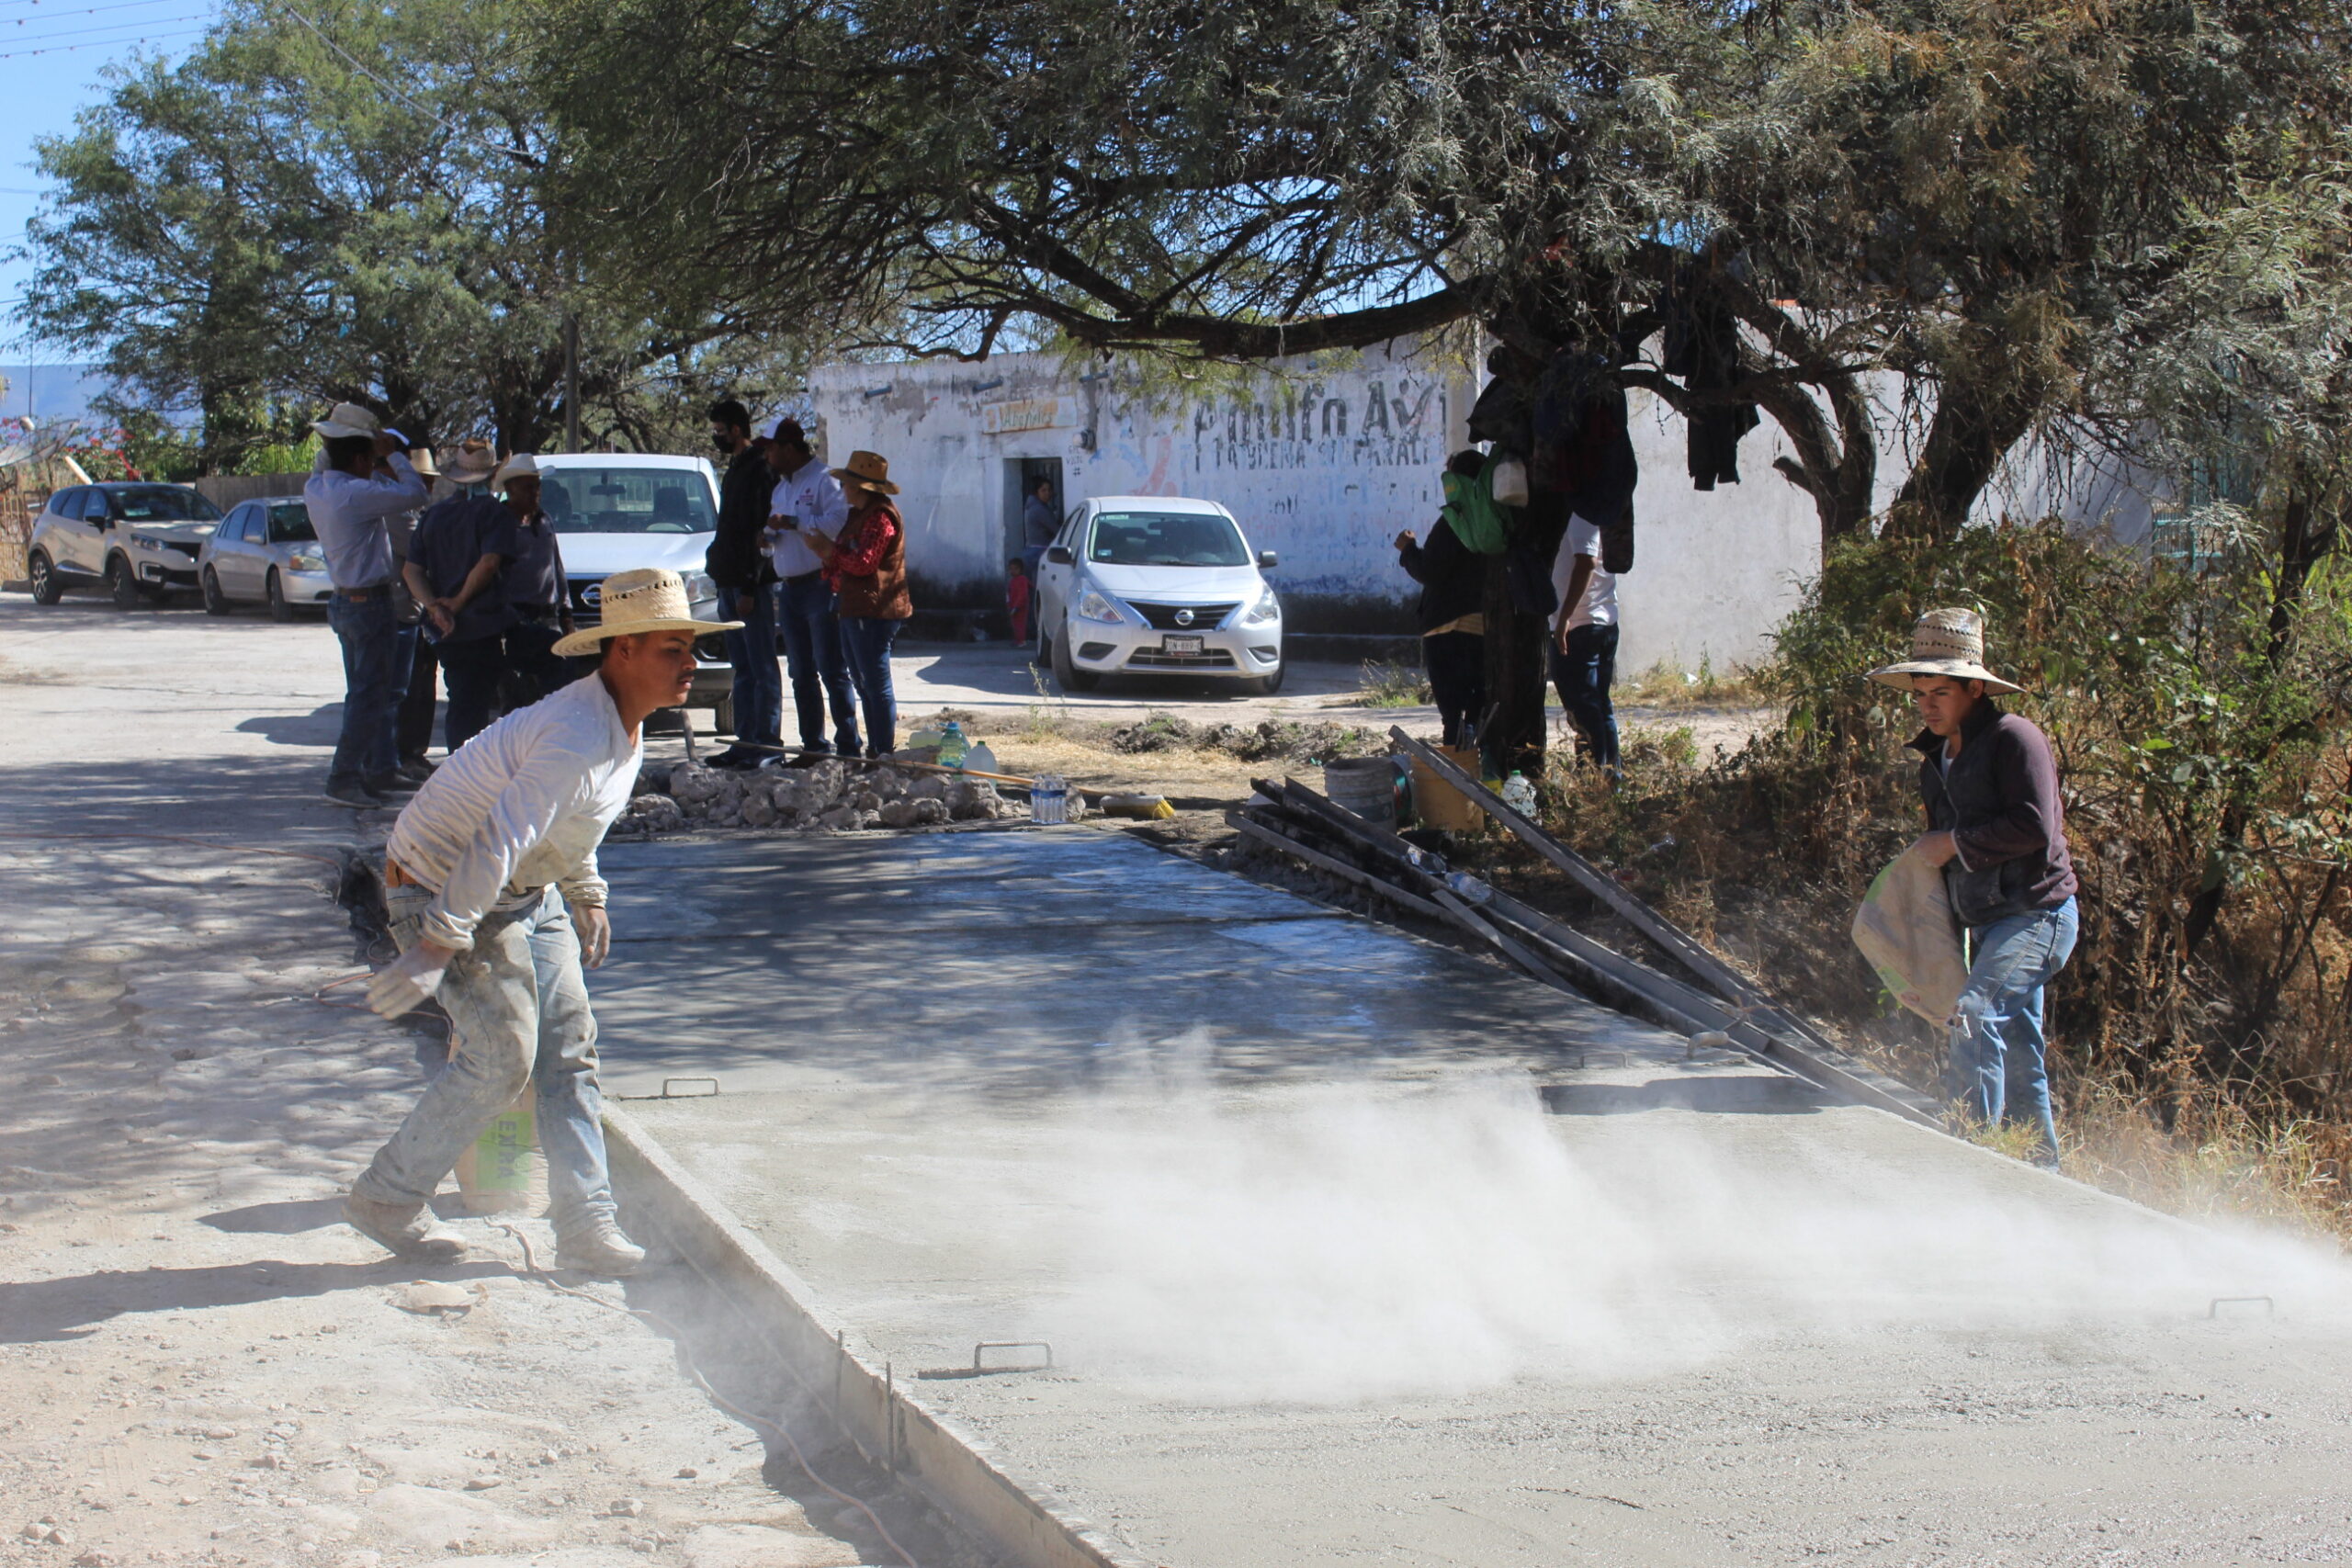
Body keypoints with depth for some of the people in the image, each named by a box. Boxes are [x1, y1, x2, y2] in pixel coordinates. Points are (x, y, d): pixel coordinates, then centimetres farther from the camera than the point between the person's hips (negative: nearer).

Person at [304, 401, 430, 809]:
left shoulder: (316, 488, 4)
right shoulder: (357, 494, -22)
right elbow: (415, 494, -19)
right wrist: (392, 455, -8)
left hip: (343, 601, 9)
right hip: (370, 604, -9)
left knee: (365, 693, 16)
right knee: (369, 697, -5)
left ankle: (381, 772, 23)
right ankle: (344, 779, -5)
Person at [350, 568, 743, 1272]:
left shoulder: (623, 725, 1)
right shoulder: (579, 737, -31)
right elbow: (497, 843, -33)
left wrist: (586, 897, 23)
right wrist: (435, 946, -33)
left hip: (529, 892, 10)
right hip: (442, 887, -10)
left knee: (569, 1048, 5)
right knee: (502, 1056, -9)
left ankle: (587, 1225, 10)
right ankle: (386, 1198, 9)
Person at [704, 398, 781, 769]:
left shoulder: (759, 469, -11)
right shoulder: (736, 468, 18)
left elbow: (759, 531, -17)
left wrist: (749, 588, -19)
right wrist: (724, 581, 18)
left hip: (751, 583, -10)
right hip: (731, 582, 10)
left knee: (762, 667, -6)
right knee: (743, 667, 10)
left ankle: (767, 742, -4)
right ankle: (746, 741, 13)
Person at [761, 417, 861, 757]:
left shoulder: (824, 480, -8)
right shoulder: (779, 487, 21)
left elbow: (838, 523, -24)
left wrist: (791, 522, -19)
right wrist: (769, 538, 7)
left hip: (820, 586, -9)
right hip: (789, 589, 9)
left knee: (832, 670, -10)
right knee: (801, 673, 10)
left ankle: (848, 745, -8)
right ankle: (813, 745, 16)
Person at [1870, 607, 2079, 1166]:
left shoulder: (2014, 737, -12)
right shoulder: (1936, 759, 15)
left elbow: (2035, 828, -21)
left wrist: (1957, 844, -14)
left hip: (2036, 914, -9)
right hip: (1987, 922, 9)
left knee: (1975, 1014, -25)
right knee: (2019, 1054, 13)